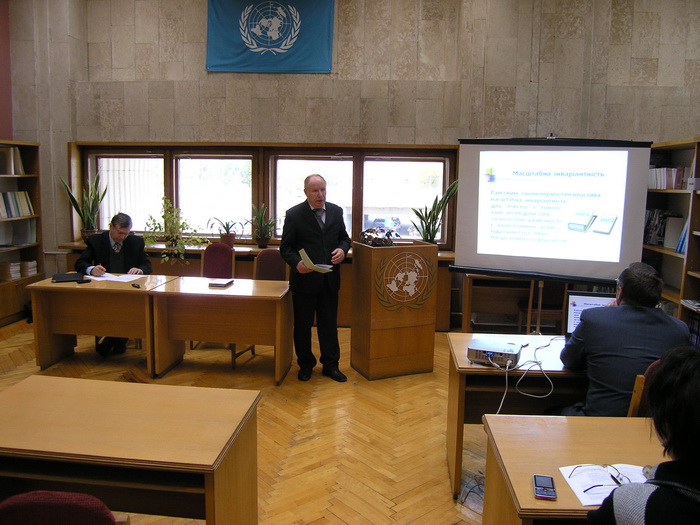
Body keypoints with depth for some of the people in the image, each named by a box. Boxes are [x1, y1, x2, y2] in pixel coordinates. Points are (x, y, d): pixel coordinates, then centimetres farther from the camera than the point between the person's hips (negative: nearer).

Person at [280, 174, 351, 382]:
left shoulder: (336, 211, 4)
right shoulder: (294, 214, -8)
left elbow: (344, 238, 14)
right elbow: (285, 247, -6)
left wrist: (342, 249, -9)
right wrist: (297, 263, -25)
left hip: (330, 279, 3)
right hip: (305, 278, -3)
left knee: (329, 324, 10)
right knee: (302, 324, 10)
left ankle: (330, 365, 23)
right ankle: (305, 365, 26)